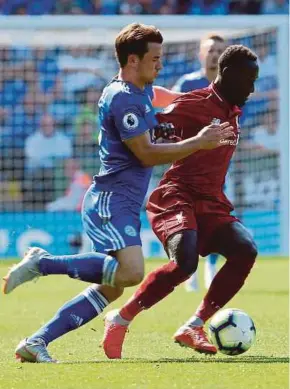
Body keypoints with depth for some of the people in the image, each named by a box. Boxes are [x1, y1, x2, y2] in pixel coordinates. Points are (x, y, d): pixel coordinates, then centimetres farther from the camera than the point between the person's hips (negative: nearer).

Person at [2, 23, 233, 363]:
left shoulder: (142, 91, 18)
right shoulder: (123, 99, -13)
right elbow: (147, 154, -15)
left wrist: (162, 130, 19)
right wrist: (198, 143, -10)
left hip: (121, 204, 10)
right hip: (111, 201, -10)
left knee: (110, 289, 5)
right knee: (131, 271, -30)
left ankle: (36, 343, 3)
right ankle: (43, 262, -19)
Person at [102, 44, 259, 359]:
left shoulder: (233, 111, 17)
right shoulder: (196, 104, -8)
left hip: (211, 203, 8)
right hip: (178, 196, -8)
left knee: (245, 250, -15)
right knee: (184, 262, -28)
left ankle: (194, 327, -8)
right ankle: (120, 320, -11)